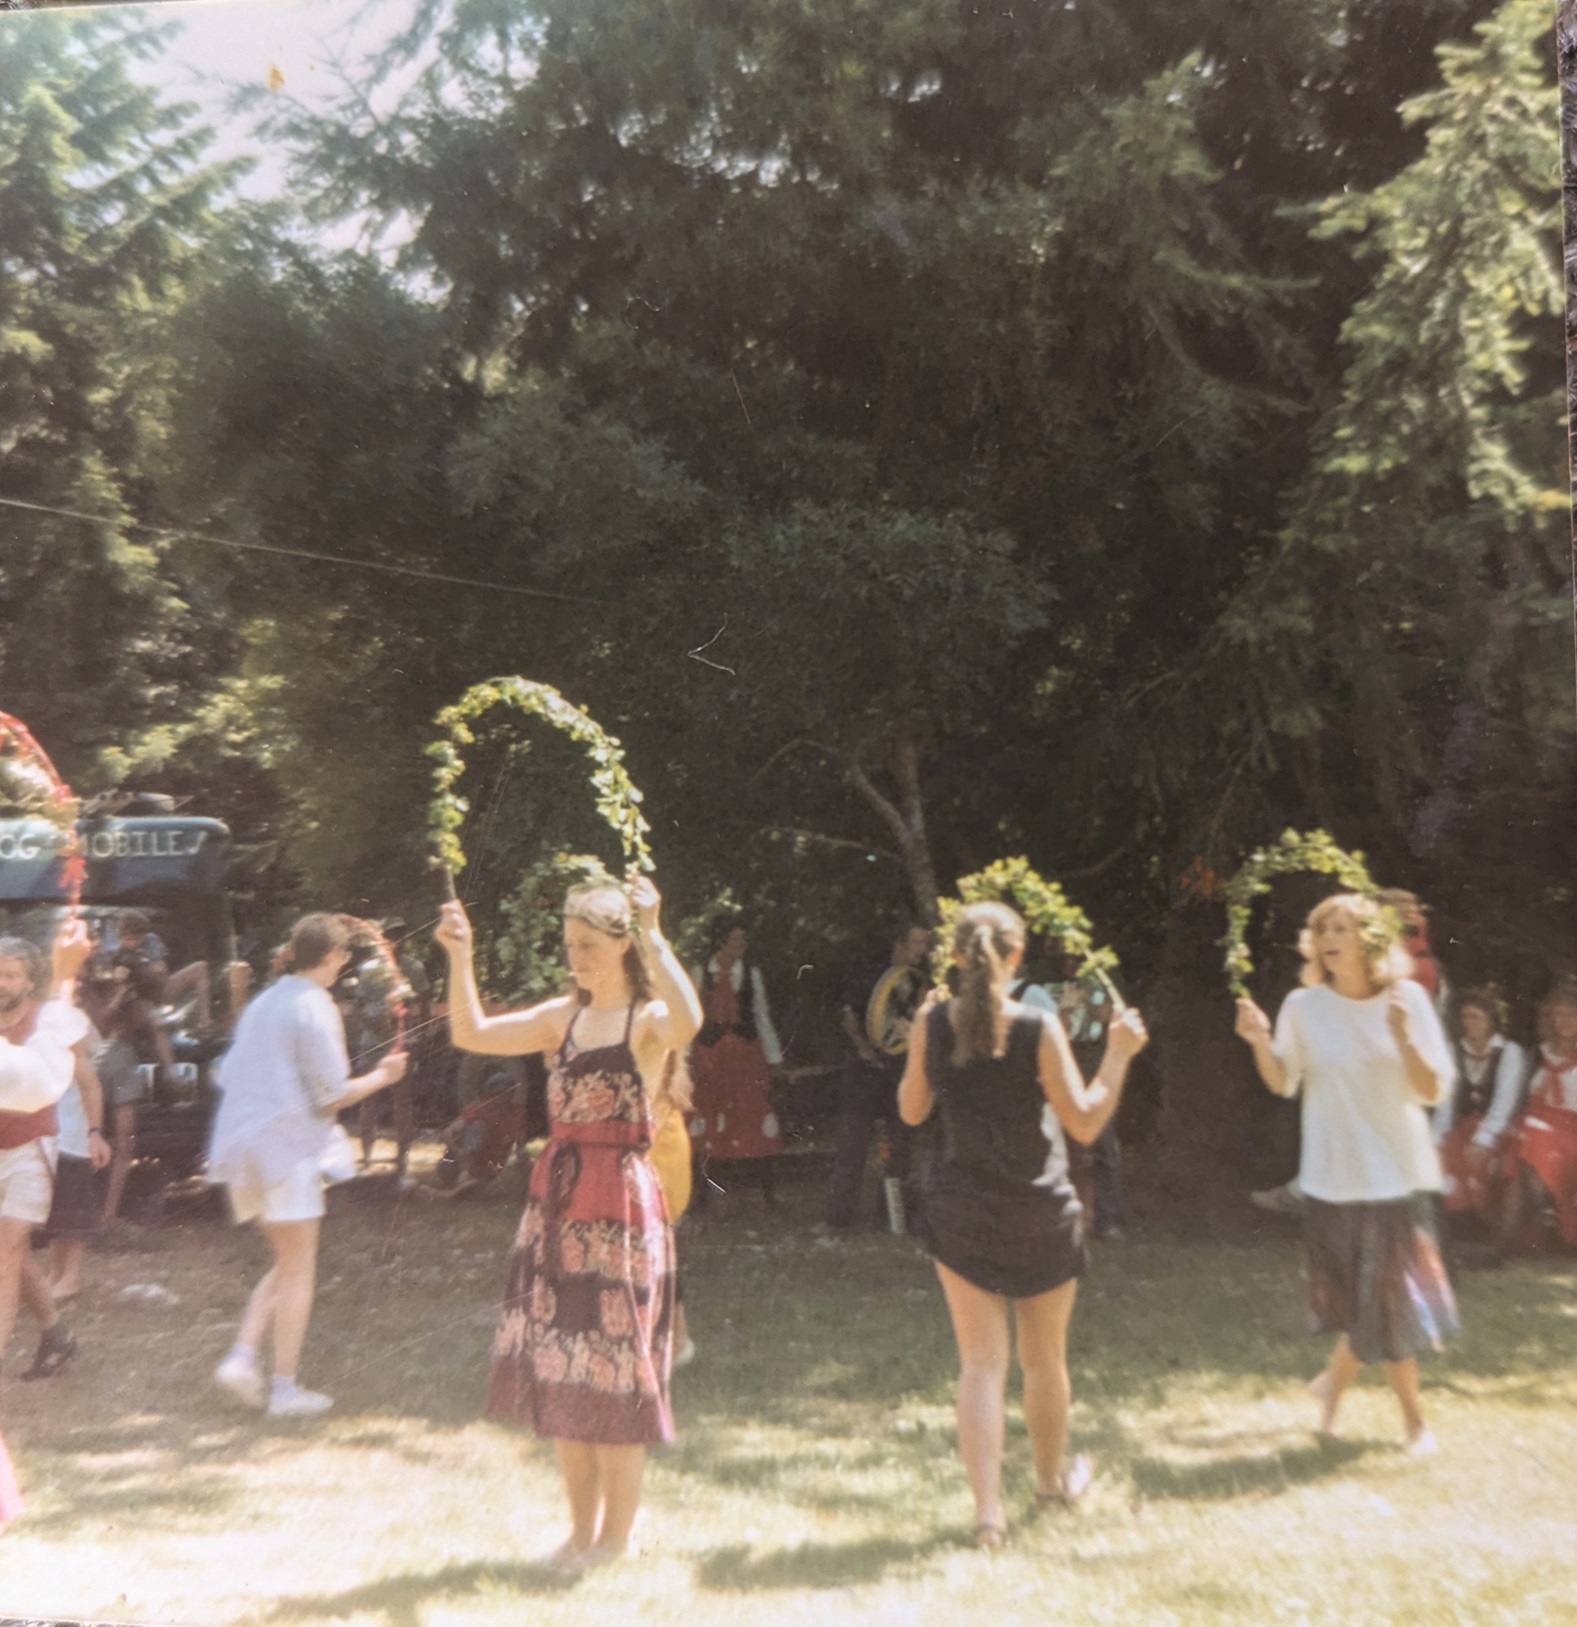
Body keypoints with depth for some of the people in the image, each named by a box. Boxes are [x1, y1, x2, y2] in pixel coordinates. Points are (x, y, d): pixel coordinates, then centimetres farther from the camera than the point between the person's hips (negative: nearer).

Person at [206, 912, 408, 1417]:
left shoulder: (262, 1003, 14)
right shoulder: (314, 1008, -12)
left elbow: (228, 1076, 18)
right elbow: (333, 1095, -14)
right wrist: (382, 1076, 1)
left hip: (242, 1143, 8)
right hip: (287, 1146, -8)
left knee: (286, 1265, 18)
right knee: (298, 1271, 2)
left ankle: (242, 1357, 6)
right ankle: (285, 1388, 8)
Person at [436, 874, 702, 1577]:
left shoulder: (648, 1018, -10)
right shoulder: (562, 1017, 8)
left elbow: (687, 1023, -35)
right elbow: (472, 1033, 4)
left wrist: (653, 935, -36)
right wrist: (460, 956, -6)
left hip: (620, 1205, -6)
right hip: (555, 1200, 7)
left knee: (615, 1371, 5)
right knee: (557, 1367, 14)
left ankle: (616, 1534, 25)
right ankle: (582, 1526, 32)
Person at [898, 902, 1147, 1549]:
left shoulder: (932, 1023, -9)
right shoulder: (1039, 1027, -17)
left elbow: (911, 1111, 4)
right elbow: (1084, 1123, -13)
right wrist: (1118, 1055, -5)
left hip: (960, 1211, 1)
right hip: (1040, 1215, -1)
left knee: (981, 1362, 8)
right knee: (1045, 1358, 20)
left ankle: (988, 1509, 4)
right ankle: (1052, 1478, 40)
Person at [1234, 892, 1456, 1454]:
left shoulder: (1408, 998, -7)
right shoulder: (1303, 1006, -8)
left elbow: (1433, 1092, -7)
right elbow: (1283, 1083, 1)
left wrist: (1402, 1037, -25)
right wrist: (1259, 1040, -17)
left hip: (1400, 1174, 1)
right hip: (1335, 1177, -1)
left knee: (1383, 1301, 9)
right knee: (1377, 1302, 10)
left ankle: (1333, 1382, 36)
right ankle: (1413, 1415, 33)